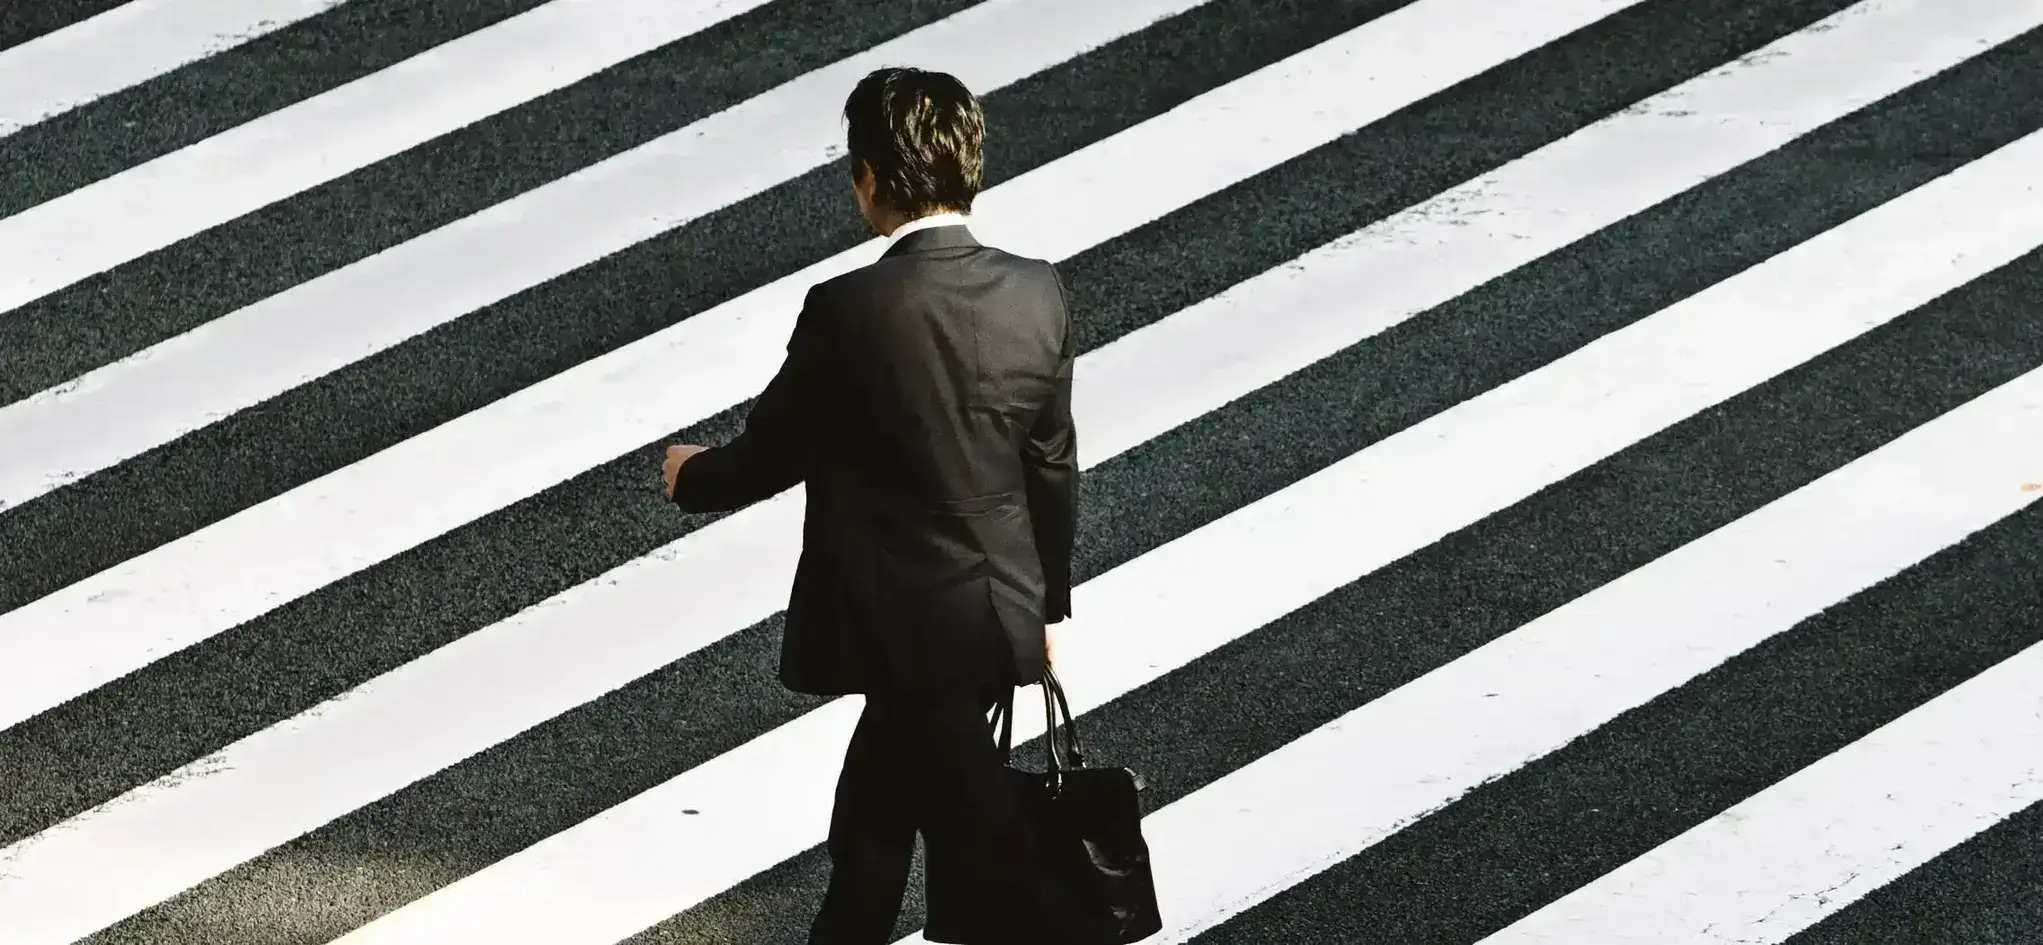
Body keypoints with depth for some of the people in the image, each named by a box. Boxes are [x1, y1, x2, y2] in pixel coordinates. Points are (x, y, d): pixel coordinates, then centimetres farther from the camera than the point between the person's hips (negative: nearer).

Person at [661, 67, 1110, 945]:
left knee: (994, 864, -2)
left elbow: (772, 452, -5)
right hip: (1002, 611, 7)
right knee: (871, 817, 24)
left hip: (907, 626, -7)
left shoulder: (847, 310, -20)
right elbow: (1052, 467, 7)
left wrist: (692, 476, 17)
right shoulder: (1037, 293, -3)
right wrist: (1045, 601, 21)